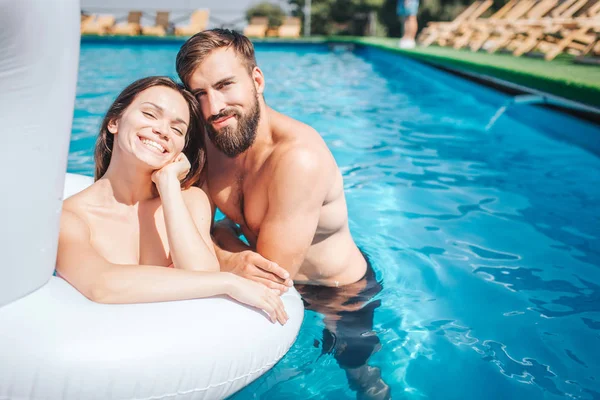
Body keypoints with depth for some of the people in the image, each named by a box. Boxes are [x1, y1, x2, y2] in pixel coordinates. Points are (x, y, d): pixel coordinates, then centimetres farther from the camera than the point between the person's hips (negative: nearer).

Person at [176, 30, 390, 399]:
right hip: (285, 286, 6)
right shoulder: (208, 138, -15)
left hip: (341, 295, -6)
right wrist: (230, 260, -31)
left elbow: (272, 282, -34)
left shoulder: (298, 157, -39)